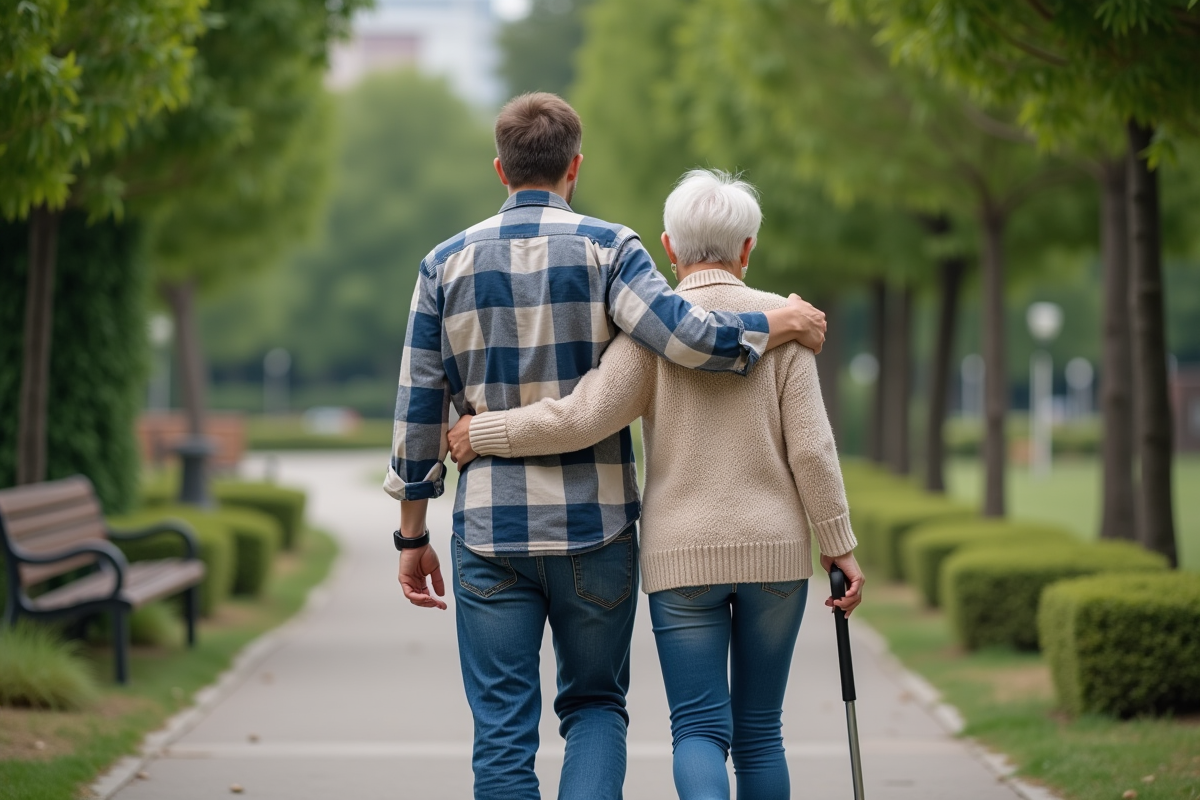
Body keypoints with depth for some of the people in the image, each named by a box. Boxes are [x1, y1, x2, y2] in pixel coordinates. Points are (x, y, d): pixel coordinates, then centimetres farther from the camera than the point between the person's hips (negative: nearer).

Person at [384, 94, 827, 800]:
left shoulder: (449, 262, 5)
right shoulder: (608, 248, -3)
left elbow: (419, 406, 4)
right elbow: (683, 335, -18)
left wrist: (413, 536, 10)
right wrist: (781, 325, -1)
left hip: (490, 530, 1)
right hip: (595, 528, -1)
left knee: (503, 731, 6)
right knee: (595, 702, 14)